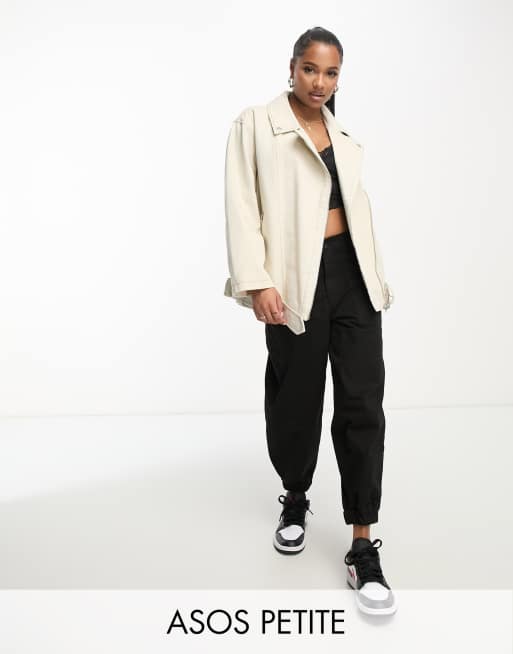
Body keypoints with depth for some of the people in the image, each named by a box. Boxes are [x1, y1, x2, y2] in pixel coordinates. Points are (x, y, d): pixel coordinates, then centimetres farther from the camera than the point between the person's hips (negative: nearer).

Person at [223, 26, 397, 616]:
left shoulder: (346, 138, 19)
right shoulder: (256, 124, 3)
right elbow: (242, 206, -5)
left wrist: (378, 277, 16)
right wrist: (257, 281, -16)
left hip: (352, 275, 4)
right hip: (297, 279, -4)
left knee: (362, 403, -3)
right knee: (296, 400, 8)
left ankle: (363, 549, 5)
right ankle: (295, 499, 37)